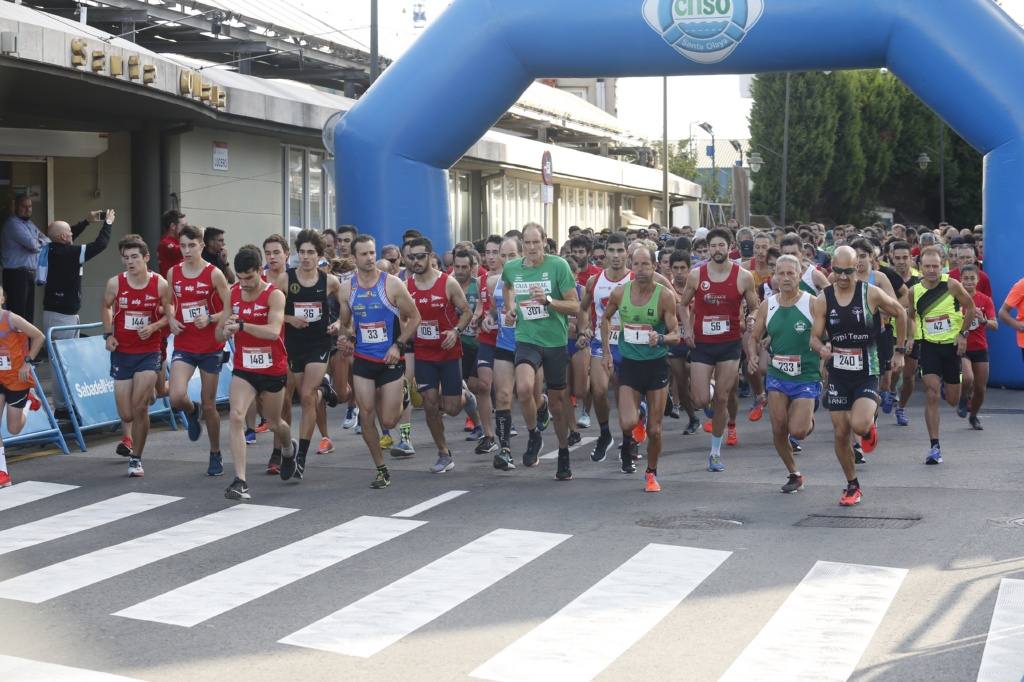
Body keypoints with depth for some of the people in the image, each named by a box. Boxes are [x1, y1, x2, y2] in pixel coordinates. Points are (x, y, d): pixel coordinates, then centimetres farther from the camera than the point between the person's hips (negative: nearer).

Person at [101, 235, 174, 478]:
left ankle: (136, 458, 4)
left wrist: (154, 326, -15)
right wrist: (108, 334, 1)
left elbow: (169, 314, 3)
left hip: (149, 353, -2)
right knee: (126, 415, 3)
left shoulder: (160, 284, -9)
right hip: (122, 353, 2)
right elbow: (106, 307, 13)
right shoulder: (115, 283, -6)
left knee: (139, 408, -12)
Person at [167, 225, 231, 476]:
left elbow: (230, 309, -5)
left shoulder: (214, 274, -7)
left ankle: (215, 455, 24)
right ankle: (192, 412, 19)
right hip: (183, 346, 2)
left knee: (209, 404, 5)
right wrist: (171, 321, -2)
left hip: (211, 347, -2)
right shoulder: (173, 273, 3)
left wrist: (210, 318, -21)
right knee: (177, 397, -19)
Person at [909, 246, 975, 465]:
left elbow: (970, 307, 3)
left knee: (952, 400, 9)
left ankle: (946, 382, 49)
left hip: (952, 344, 0)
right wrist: (912, 336, 1)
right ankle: (934, 447, -8)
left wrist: (963, 334, -4)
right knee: (931, 395, -13)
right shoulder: (914, 291, -4)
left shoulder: (952, 285, -11)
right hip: (928, 346, 0)